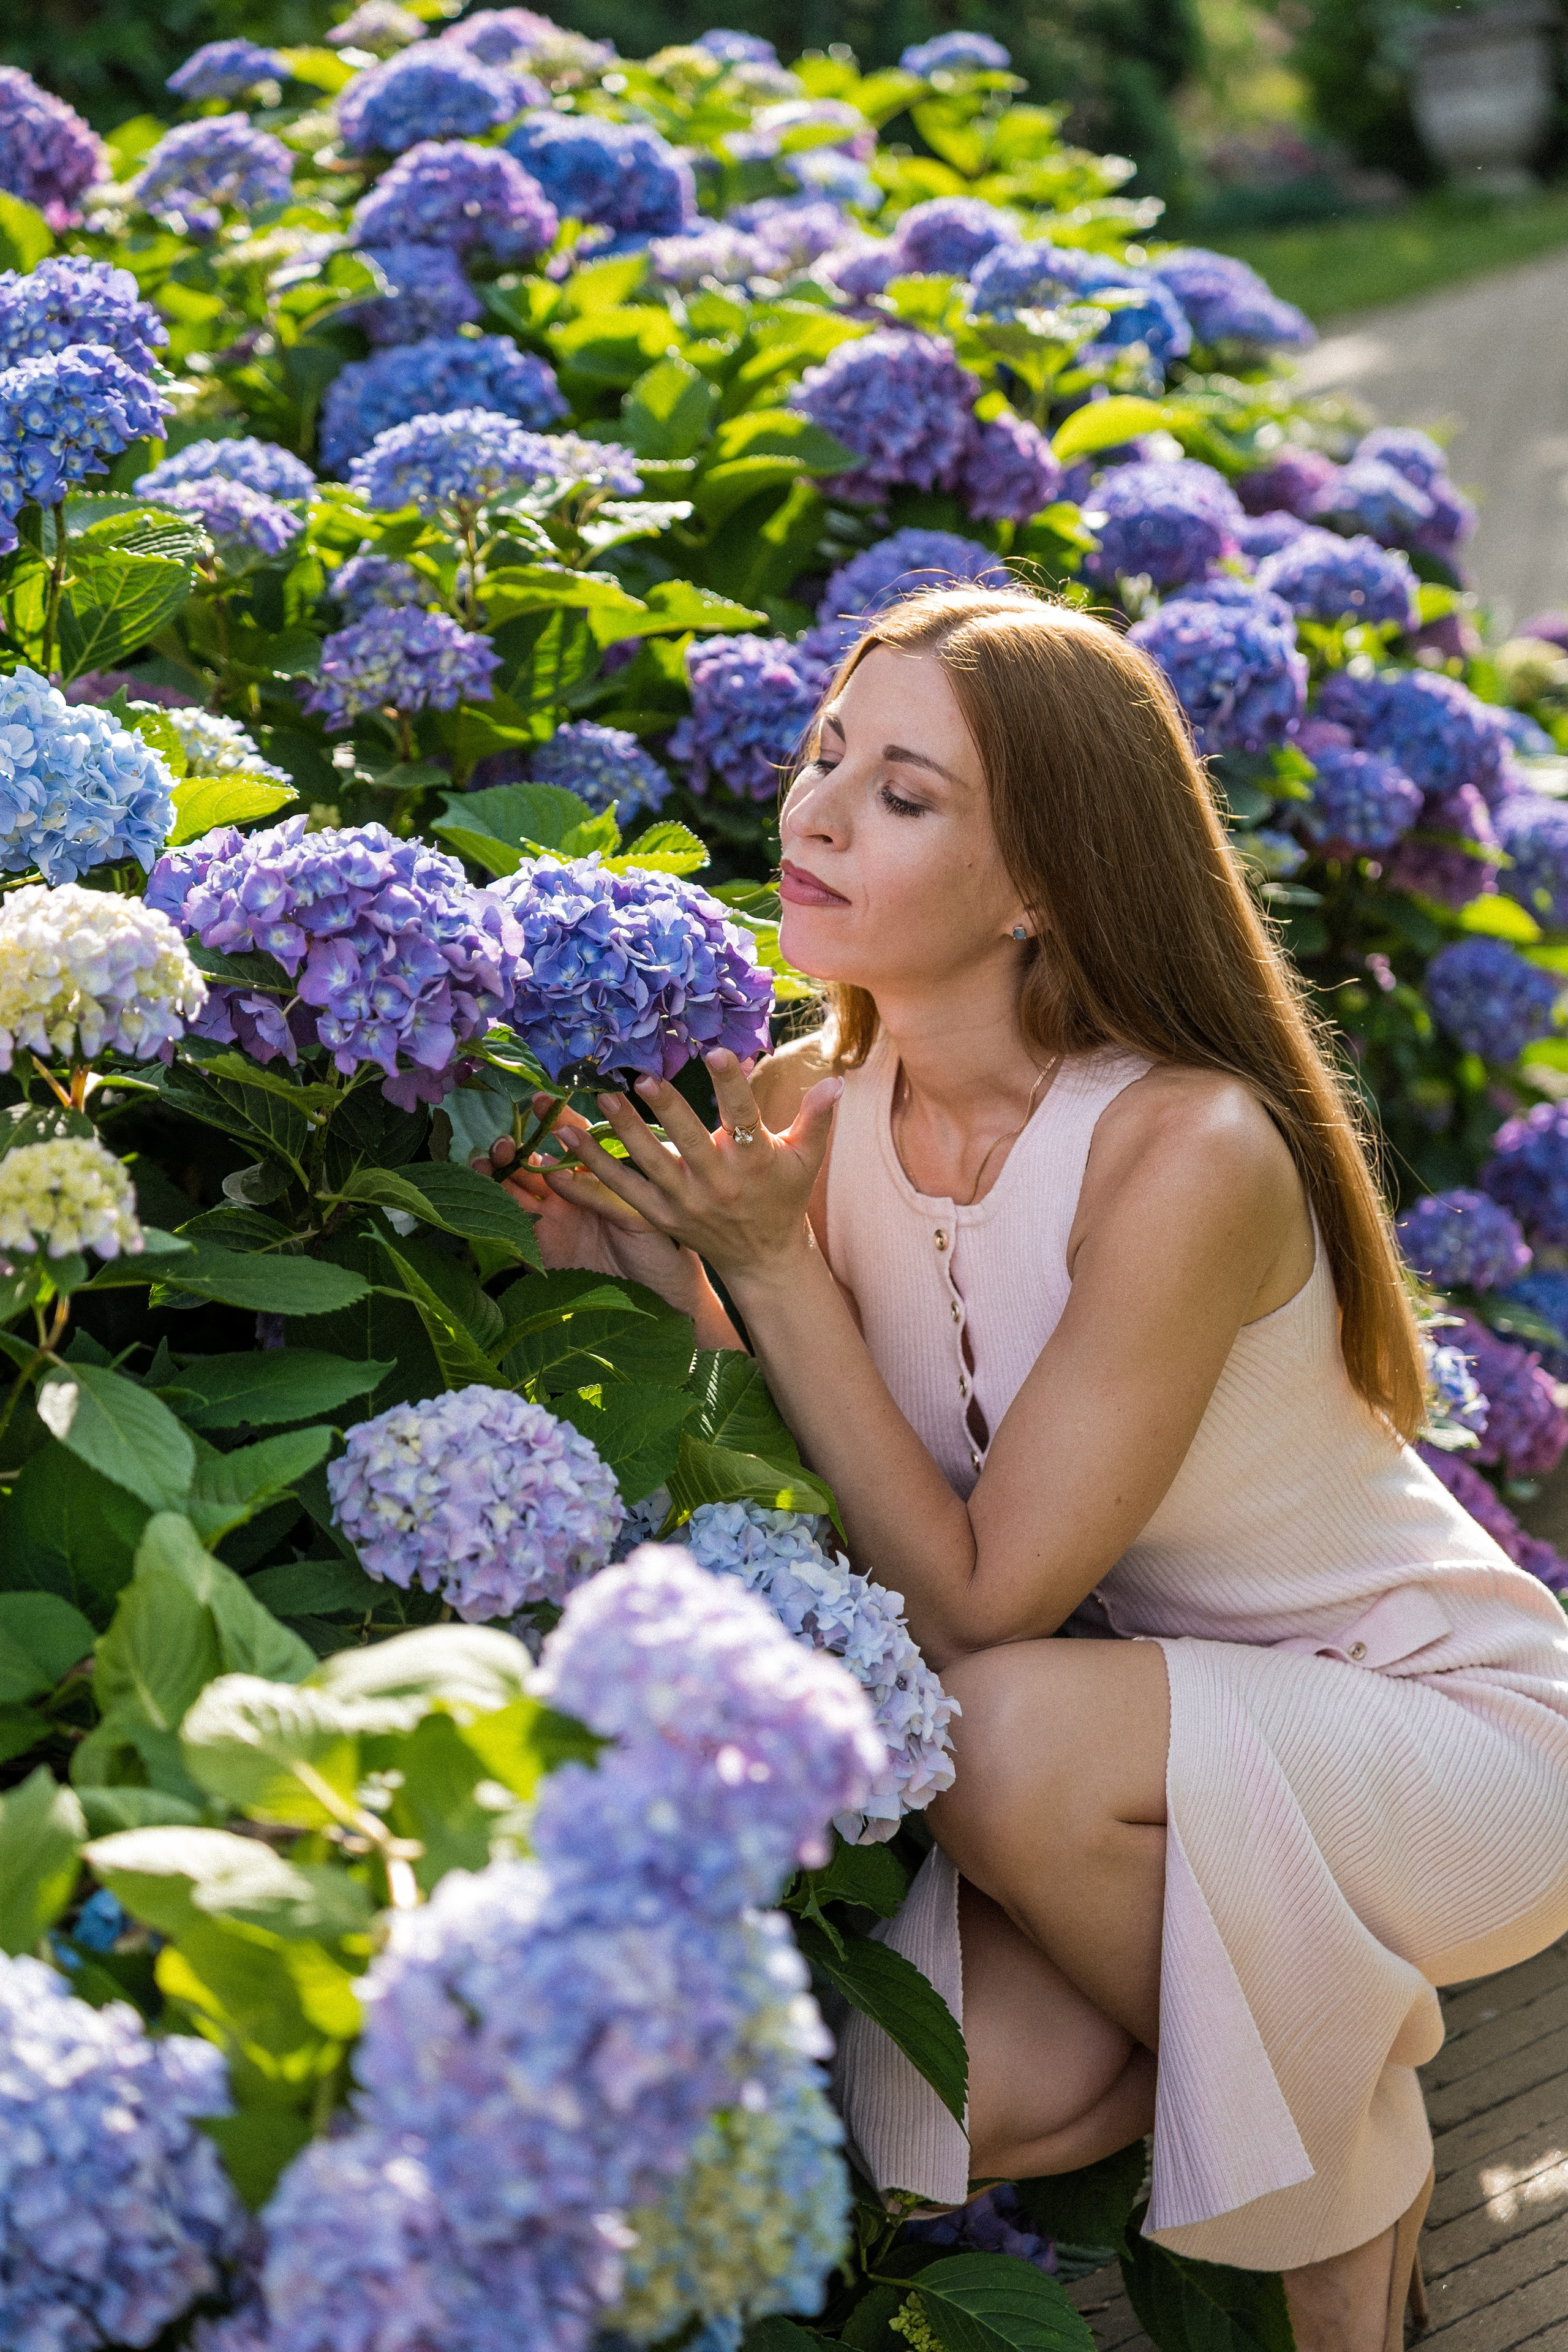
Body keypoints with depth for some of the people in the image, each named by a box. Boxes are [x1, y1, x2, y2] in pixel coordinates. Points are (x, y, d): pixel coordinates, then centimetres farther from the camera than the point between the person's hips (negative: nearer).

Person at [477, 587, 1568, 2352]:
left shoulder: (1185, 1150, -29)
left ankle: (1351, 2159, -3)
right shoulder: (809, 1107, -9)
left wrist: (773, 1268, -29)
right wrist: (669, 1284, -20)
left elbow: (970, 1608, -26)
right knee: (914, 2112, -18)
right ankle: (1281, 1987, 14)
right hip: (1168, 1717, 5)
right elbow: (853, 1539, -7)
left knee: (1018, 1742, -33)